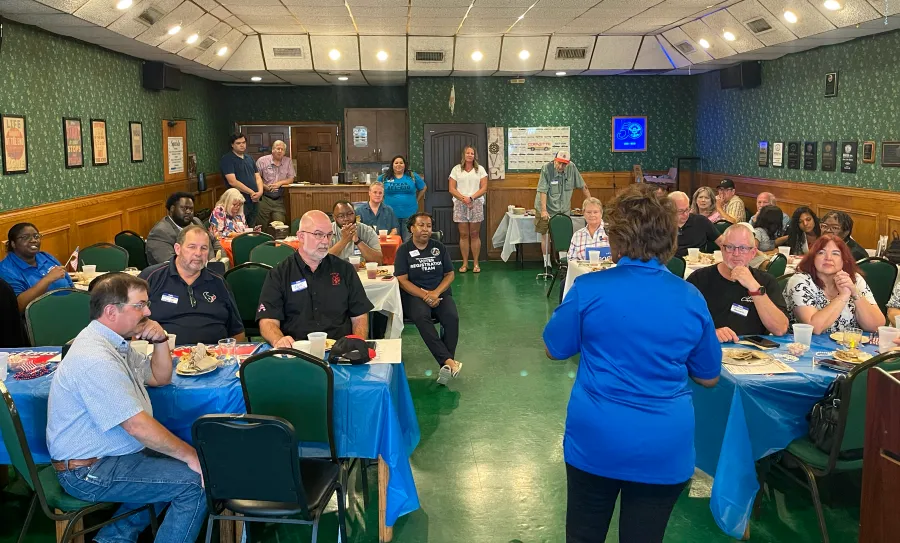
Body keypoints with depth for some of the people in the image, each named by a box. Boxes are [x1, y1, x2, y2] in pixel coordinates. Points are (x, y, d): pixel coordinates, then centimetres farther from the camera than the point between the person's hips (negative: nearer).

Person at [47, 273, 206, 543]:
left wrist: (160, 341, -1)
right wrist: (191, 455, -19)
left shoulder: (113, 340, 7)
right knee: (195, 482, -16)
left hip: (110, 453, 11)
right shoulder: (95, 359, -25)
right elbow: (137, 425, -27)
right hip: (89, 471, -10)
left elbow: (160, 378, 18)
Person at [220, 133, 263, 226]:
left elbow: (258, 177, 15)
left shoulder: (249, 158, 17)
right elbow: (233, 182, -16)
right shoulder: (226, 159, -6)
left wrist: (260, 191, -5)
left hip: (254, 201, 7)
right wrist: (251, 193, -15)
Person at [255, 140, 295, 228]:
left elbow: (291, 179, 6)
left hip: (279, 200, 2)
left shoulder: (288, 162, 8)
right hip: (264, 199, -2)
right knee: (261, 226, 1)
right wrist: (265, 187, -18)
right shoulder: (262, 161, 0)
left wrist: (280, 183, -11)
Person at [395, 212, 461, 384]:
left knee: (452, 317, -30)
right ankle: (449, 361, -42)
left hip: (440, 292, 2)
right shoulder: (404, 250, 3)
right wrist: (425, 296, -16)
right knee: (421, 316, -36)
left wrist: (435, 293, -11)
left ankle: (445, 365, -30)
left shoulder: (439, 247, 11)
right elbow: (402, 280, -5)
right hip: (414, 294, -2)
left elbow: (450, 274, 8)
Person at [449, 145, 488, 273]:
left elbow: (484, 188, 0)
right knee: (463, 235, 2)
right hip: (460, 205, 0)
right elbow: (452, 189, 1)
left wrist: (471, 198, -13)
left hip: (476, 204, 0)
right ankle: (465, 263, 8)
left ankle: (475, 263, 7)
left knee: (475, 235, 1)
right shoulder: (456, 169, 7)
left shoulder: (480, 169, 6)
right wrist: (463, 198, -13)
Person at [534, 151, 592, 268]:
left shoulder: (572, 167, -8)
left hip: (564, 210, 3)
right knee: (546, 236, 3)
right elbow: (543, 191, -21)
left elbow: (583, 186, 1)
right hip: (547, 210, -3)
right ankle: (547, 263, 12)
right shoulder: (547, 169, -18)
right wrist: (544, 210, -29)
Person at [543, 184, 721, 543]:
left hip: (596, 441, -1)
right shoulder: (691, 298, -5)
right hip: (664, 448, 2)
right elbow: (709, 377, 7)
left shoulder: (589, 289, -13)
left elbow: (554, 350, 2)